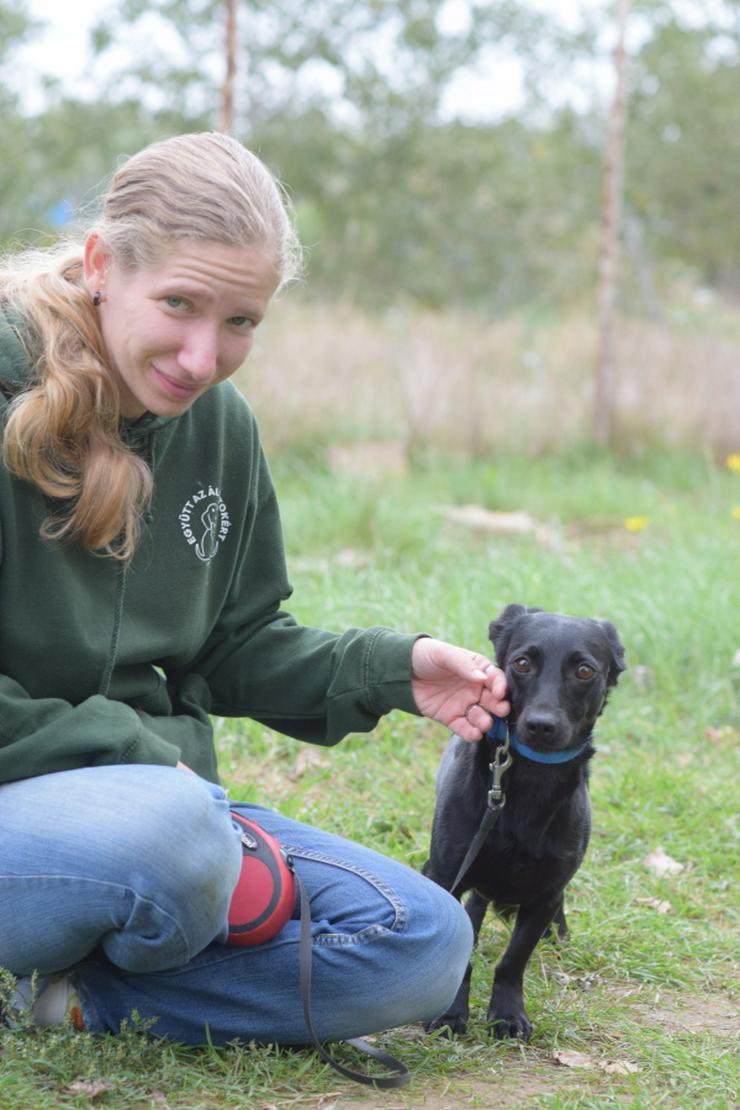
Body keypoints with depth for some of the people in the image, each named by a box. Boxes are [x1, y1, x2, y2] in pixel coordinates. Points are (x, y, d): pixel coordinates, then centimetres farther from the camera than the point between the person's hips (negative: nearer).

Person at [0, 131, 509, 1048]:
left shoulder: (219, 424, 7)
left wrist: (387, 669, -3)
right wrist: (147, 758, -19)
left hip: (160, 791, 7)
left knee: (424, 944, -8)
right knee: (166, 834, -40)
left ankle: (78, 994, -5)